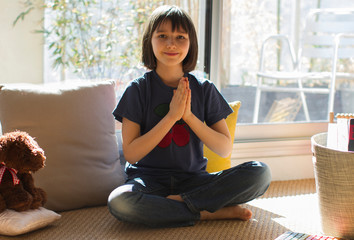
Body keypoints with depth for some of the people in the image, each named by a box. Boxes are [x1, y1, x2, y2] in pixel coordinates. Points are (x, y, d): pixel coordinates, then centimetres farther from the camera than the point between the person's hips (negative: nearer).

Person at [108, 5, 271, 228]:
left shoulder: (204, 89, 4)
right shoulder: (138, 89, -2)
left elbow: (225, 149, 0)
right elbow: (130, 154, -9)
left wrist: (189, 116, -13)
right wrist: (171, 116, -17)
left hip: (193, 180, 2)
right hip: (150, 181, -2)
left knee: (260, 172, -20)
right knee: (119, 201, -37)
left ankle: (177, 202, -18)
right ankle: (209, 213, -21)